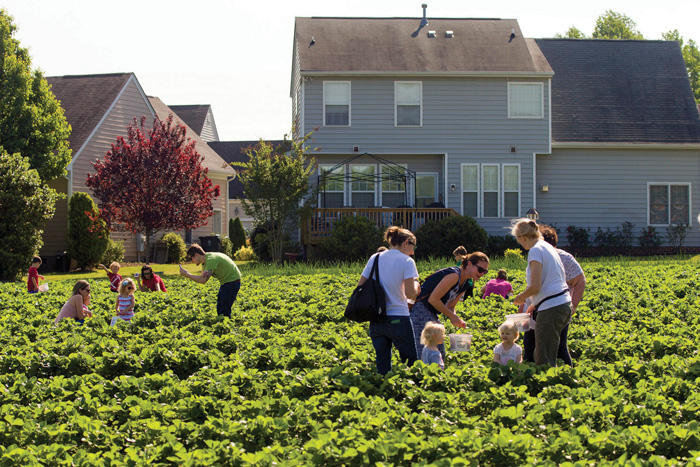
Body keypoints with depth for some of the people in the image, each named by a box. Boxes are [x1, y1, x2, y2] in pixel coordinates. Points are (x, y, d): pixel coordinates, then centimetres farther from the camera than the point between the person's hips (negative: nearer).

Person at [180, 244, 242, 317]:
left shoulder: (211, 259, -25)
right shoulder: (205, 261, 6)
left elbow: (203, 280, -32)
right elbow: (202, 277, 12)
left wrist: (187, 275, -26)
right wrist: (187, 273, -1)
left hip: (232, 281, -10)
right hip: (225, 282, 10)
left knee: (224, 310, -12)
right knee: (219, 308, 14)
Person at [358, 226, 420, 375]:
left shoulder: (375, 258, 9)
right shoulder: (407, 261, -6)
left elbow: (360, 286, 8)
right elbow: (410, 293, -15)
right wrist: (416, 285, 7)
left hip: (376, 320, 5)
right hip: (398, 318, -5)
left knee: (382, 367, 10)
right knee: (411, 362, 7)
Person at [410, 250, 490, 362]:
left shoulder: (466, 284, 11)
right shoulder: (454, 275, -19)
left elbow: (450, 306, 16)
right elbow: (433, 299, -22)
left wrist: (457, 319, -5)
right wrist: (452, 316, -14)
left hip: (431, 313, 10)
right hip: (419, 309, -10)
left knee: (439, 352, 10)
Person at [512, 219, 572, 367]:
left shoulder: (535, 251, -10)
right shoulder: (548, 247, 17)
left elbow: (535, 287, -17)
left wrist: (520, 298, 2)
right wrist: (535, 305, 25)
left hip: (551, 309, -9)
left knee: (543, 362, -5)